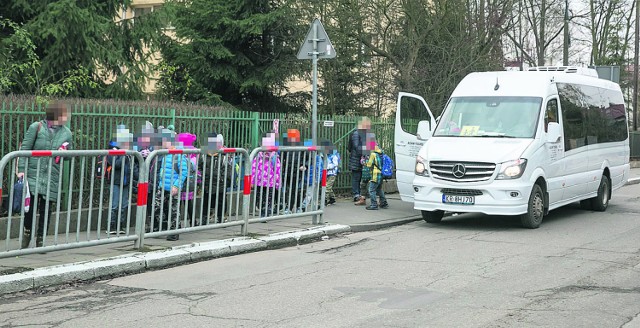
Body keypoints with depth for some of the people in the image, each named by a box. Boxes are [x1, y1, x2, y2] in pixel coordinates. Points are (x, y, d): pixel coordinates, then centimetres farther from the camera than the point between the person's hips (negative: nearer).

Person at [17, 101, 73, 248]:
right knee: (32, 206, -5)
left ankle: (40, 239, 16)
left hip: (52, 178, 3)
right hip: (34, 174, -3)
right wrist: (21, 169, -12)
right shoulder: (36, 127, -2)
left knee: (46, 209, 4)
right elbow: (25, 148, -4)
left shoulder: (67, 133, 9)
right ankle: (27, 234, 16)